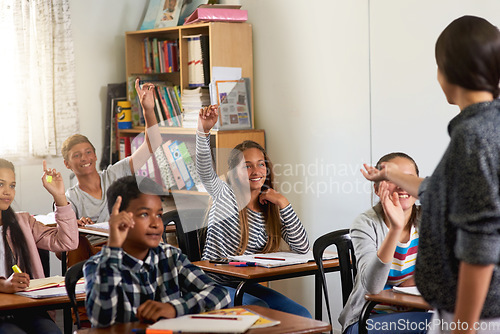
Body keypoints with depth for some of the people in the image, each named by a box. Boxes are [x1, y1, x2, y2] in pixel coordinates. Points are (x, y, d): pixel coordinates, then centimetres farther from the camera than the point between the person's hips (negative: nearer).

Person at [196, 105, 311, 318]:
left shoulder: (272, 210, 7)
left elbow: (302, 248, -2)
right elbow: (204, 170, -27)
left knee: (301, 316, -8)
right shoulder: (225, 196, -6)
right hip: (214, 285, -5)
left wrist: (283, 203, -8)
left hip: (246, 285, 6)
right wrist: (204, 131, -45)